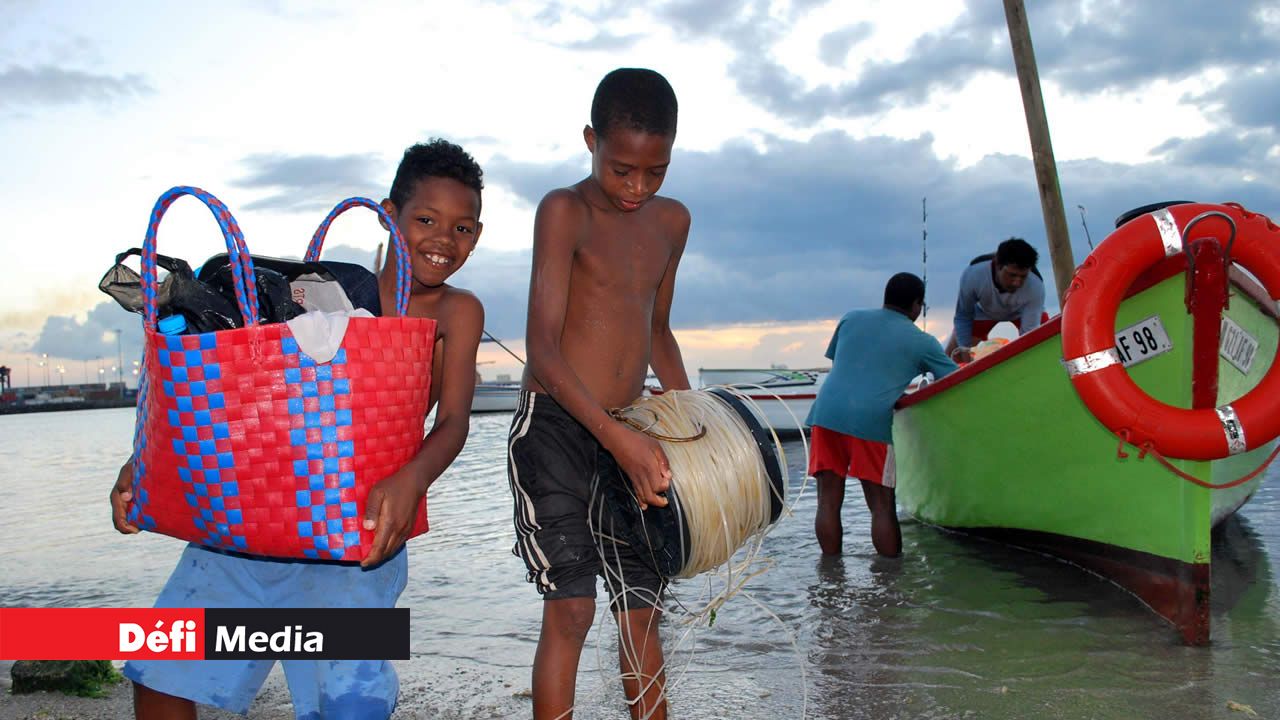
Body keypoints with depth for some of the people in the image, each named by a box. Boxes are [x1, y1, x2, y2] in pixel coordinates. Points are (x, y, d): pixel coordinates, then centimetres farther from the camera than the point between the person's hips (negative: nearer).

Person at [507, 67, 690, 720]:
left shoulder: (672, 221, 11)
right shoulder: (564, 211, -10)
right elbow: (542, 348, -18)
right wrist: (618, 437, -29)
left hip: (629, 436, 6)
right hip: (554, 426, -6)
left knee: (642, 609, 7)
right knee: (570, 607, -9)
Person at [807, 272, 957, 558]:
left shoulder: (851, 318, 19)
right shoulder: (921, 342, 10)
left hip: (826, 413, 4)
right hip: (871, 421, -3)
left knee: (828, 502, 7)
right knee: (882, 507, 3)